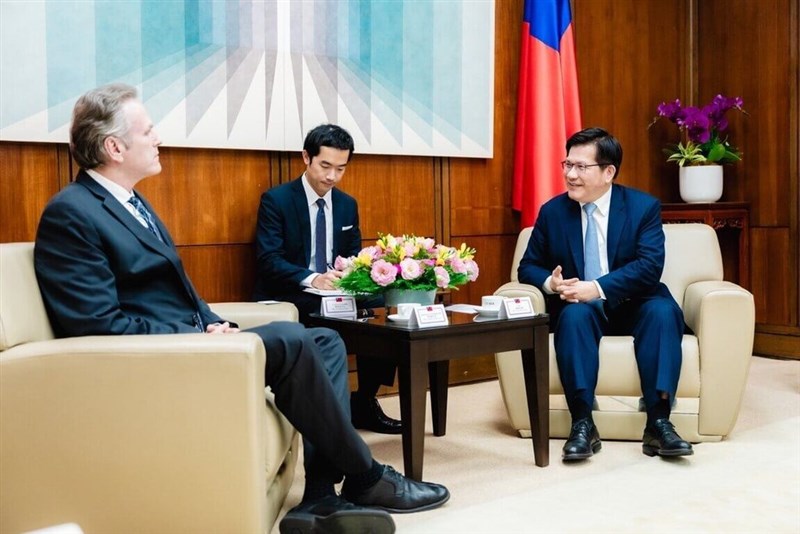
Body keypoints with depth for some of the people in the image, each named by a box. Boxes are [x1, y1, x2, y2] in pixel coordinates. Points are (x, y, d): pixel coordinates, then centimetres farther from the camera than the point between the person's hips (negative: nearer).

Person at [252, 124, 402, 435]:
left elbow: (354, 256, 12)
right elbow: (269, 260, -15)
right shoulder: (276, 200, -6)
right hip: (287, 298, -6)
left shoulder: (348, 205, 12)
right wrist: (311, 279, -33)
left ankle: (364, 403, -4)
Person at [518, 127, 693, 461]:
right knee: (574, 315, -33)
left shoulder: (644, 206, -4)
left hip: (632, 307, 0)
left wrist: (598, 288, -29)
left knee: (663, 311, -31)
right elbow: (528, 267, 6)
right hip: (579, 306, 1)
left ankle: (658, 423, -32)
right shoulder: (552, 211, 1)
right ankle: (582, 424, -34)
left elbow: (650, 266, -16)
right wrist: (550, 283, -19)